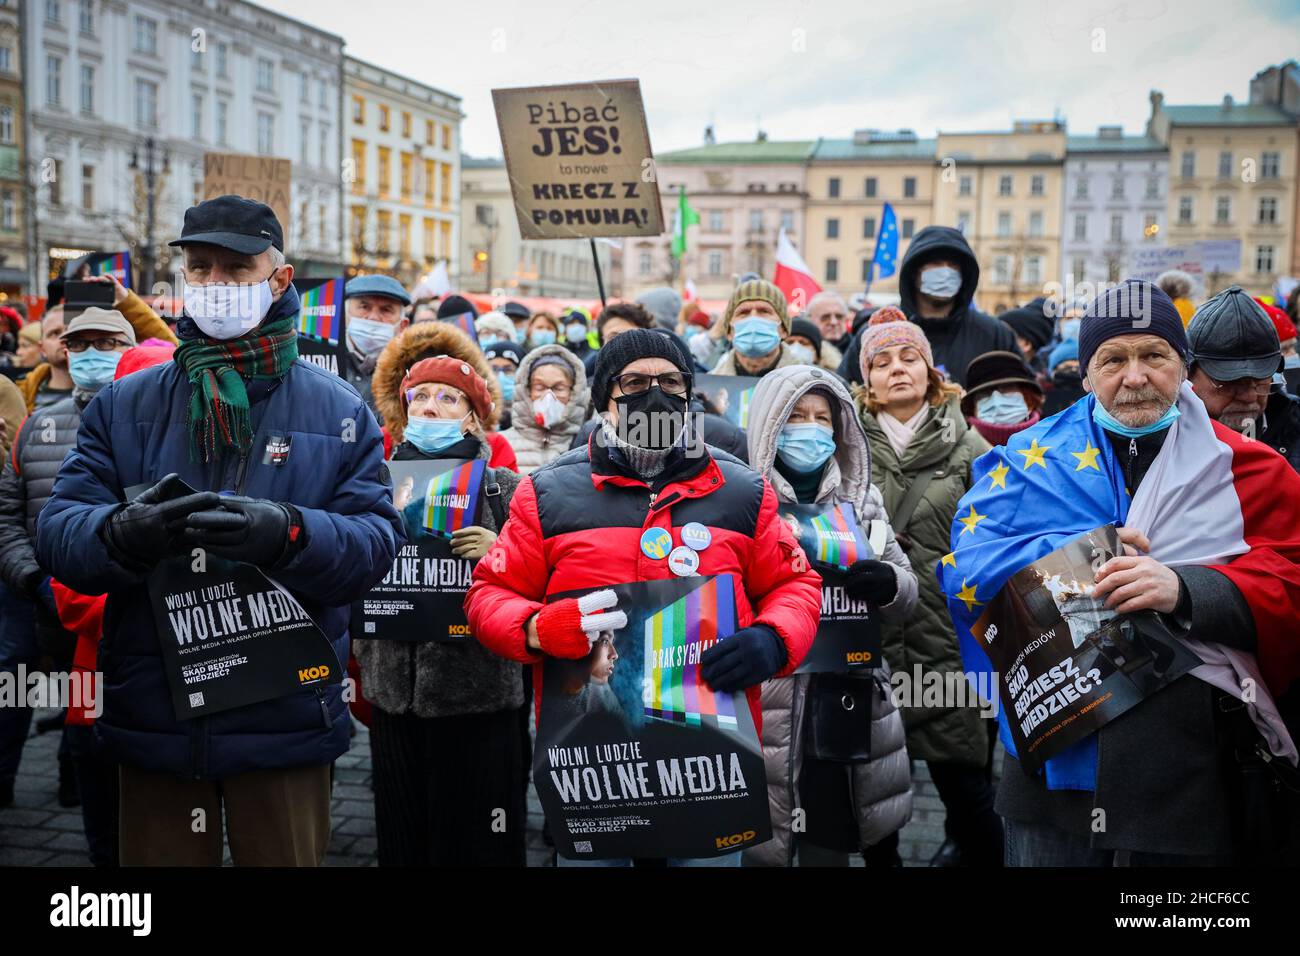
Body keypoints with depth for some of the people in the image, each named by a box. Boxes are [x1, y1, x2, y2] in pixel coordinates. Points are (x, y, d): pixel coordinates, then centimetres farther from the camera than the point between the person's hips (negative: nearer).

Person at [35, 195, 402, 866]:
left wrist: (288, 534, -28)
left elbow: (378, 538, -8)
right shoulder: (122, 405, 6)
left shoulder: (338, 409, 2)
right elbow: (57, 529, -2)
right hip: (153, 721, 2)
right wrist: (123, 533, -25)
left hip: (285, 722, -1)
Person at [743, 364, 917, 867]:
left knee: (833, 842, 14)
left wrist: (888, 583, -10)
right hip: (763, 704, -4)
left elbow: (906, 596, 13)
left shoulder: (862, 498, 13)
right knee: (761, 845, -1)